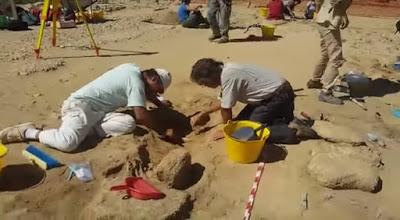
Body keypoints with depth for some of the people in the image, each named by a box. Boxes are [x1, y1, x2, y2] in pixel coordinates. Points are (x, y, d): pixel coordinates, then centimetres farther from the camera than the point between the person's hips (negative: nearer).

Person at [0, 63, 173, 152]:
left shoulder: (134, 70, 13)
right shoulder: (136, 81, -16)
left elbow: (145, 91, 36)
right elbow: (141, 115, -23)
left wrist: (160, 104, 43)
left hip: (98, 110, 9)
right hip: (80, 104, -9)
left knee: (129, 124, -15)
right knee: (68, 142, -35)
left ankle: (83, 129, -7)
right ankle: (29, 132, -7)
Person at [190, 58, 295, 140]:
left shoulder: (228, 76, -28)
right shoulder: (225, 70, 1)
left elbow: (226, 108, -17)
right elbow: (222, 101, 16)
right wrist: (202, 114, 16)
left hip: (280, 94, -9)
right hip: (270, 93, 9)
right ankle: (281, 111, 18)